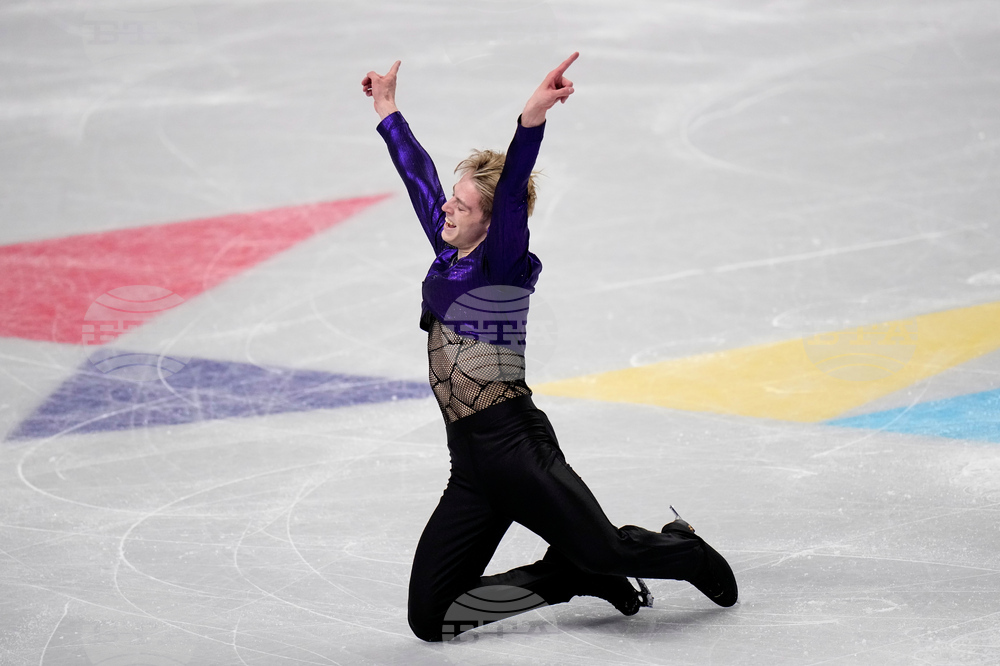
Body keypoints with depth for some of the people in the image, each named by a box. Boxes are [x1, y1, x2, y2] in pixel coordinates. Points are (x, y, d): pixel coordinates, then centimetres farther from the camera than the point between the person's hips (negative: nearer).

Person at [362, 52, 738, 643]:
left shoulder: (503, 265, -6)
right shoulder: (448, 256, 13)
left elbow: (513, 191, -23)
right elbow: (419, 176, 26)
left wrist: (533, 118, -38)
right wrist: (388, 112, 38)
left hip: (517, 444, -8)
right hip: (471, 467, 8)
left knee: (606, 550, -14)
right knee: (430, 618, 0)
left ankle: (688, 554, 22)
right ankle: (572, 577, 14)